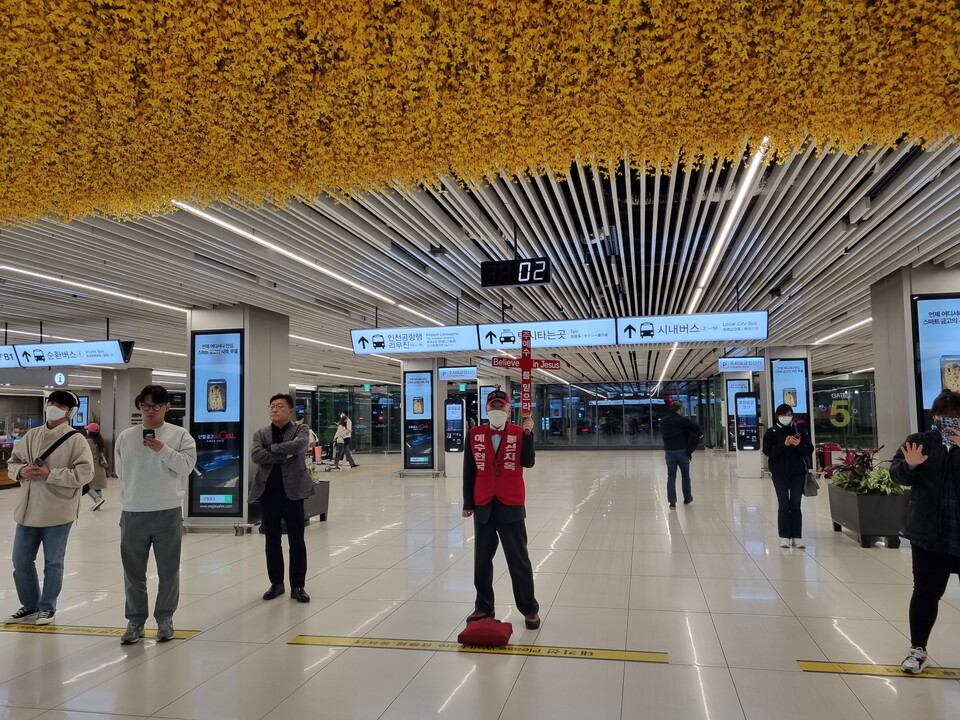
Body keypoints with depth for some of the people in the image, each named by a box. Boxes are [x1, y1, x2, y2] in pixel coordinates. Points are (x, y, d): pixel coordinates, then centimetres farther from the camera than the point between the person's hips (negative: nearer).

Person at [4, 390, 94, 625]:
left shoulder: (76, 439, -10)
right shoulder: (32, 435, 7)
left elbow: (85, 473, -16)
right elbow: (12, 462, 13)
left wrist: (50, 474, -21)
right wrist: (21, 471, -10)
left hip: (57, 512, -5)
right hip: (28, 509, 5)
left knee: (53, 563, 8)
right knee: (21, 560, 13)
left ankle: (47, 607, 24)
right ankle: (30, 605, 32)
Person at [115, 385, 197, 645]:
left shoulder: (180, 435, -3)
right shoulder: (125, 437, 4)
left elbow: (187, 466, -11)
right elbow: (121, 471, 13)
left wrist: (164, 450, -21)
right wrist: (137, 492, 14)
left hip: (168, 513, -2)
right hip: (132, 513, 2)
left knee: (169, 571, 7)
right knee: (133, 572, 11)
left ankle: (165, 618, 22)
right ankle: (135, 620, 25)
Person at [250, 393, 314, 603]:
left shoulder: (300, 430, 3)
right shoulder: (260, 434, 9)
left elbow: (300, 444, -20)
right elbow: (256, 456, -10)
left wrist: (272, 448, -11)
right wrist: (285, 455, -15)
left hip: (292, 492, -2)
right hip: (267, 494, 3)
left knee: (296, 541, 3)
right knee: (271, 542, 11)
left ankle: (297, 586, 14)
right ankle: (276, 583, 25)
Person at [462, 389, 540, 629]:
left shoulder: (519, 432, -4)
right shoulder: (475, 434, 1)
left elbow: (528, 463, -17)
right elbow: (469, 471, 5)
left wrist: (528, 434, -28)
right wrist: (468, 504, 5)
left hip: (511, 506, -2)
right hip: (483, 506, 3)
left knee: (519, 560, 4)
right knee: (482, 559, 12)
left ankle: (529, 608, 16)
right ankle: (484, 607, 26)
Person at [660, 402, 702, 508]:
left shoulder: (663, 422, 8)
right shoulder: (683, 420, -7)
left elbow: (662, 433, 11)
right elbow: (696, 427, -8)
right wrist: (699, 434, 12)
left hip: (669, 451, 3)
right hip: (682, 451, -3)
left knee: (671, 477, 5)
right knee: (685, 476, 14)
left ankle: (672, 501, -2)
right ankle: (687, 498, 27)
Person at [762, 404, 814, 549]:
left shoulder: (799, 430, 6)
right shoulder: (771, 432, 0)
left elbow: (809, 450, 3)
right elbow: (768, 451, -9)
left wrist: (798, 445, -17)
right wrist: (784, 444, -21)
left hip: (798, 472, 2)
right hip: (780, 473, -1)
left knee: (796, 505, 5)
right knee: (783, 505, 1)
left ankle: (797, 537, 9)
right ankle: (784, 536, 6)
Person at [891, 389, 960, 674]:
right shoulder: (918, 441, 3)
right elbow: (897, 473, -4)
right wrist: (909, 465, -27)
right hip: (929, 534, 0)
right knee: (925, 593, 8)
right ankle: (917, 649, 21)